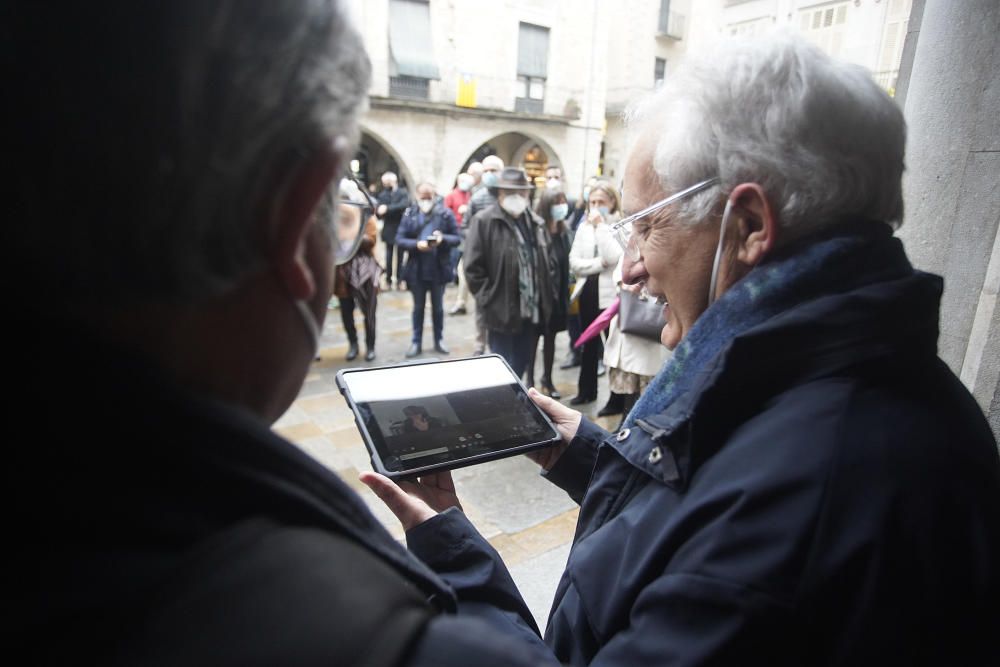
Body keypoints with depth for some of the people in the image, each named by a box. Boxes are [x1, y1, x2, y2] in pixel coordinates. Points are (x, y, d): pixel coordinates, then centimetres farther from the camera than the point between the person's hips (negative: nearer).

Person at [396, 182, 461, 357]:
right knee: (418, 307, 12)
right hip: (416, 269, 1)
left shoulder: (445, 213, -5)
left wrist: (443, 238, -22)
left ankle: (439, 340, 28)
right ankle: (416, 342, 23)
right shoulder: (410, 214, -2)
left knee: (438, 306, 14)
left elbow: (457, 238, -3)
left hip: (439, 269, -1)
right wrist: (416, 244, -22)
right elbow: (399, 239, -5)